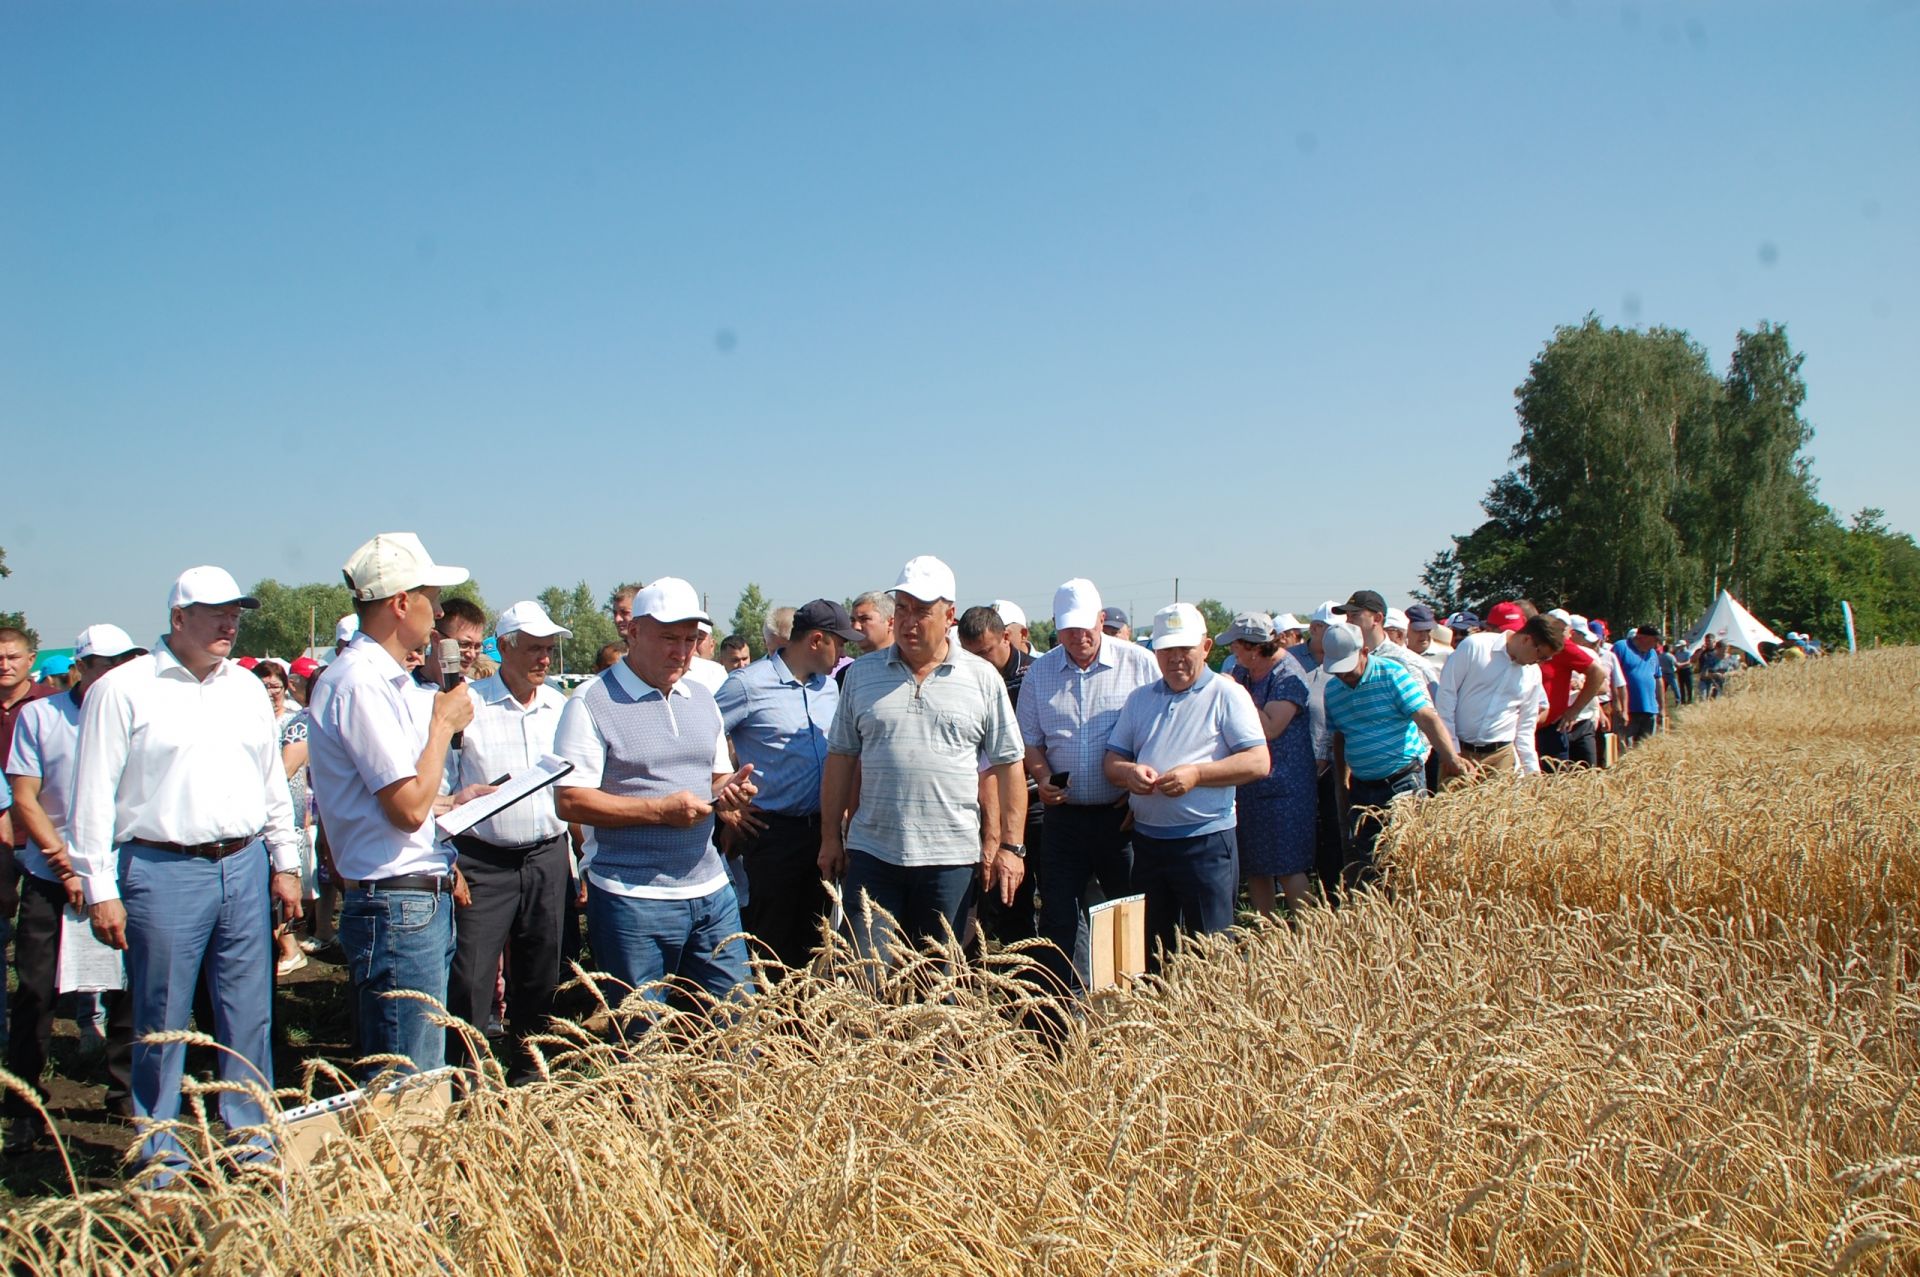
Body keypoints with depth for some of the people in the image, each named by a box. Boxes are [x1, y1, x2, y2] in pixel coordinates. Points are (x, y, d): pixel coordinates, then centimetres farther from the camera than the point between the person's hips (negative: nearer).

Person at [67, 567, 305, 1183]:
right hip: (162, 873, -4)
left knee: (250, 1019, 10)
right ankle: (162, 1165, 18)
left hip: (244, 867, 5)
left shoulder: (246, 688, 12)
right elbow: (93, 797, -5)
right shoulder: (123, 690, -4)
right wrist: (99, 890, -8)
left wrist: (286, 862, 15)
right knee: (161, 1025, 5)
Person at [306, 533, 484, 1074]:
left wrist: (454, 802, 17)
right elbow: (408, 809, -20)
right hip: (397, 905, -10)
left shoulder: (389, 680, 15)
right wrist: (444, 723, -10)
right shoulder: (359, 682, -16)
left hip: (425, 901, 10)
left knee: (425, 1082, 16)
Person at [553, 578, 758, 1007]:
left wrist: (732, 788, -3)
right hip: (633, 899, -6)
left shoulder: (702, 700, 13)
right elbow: (569, 802, -14)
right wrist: (661, 810, -20)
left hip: (711, 892, 6)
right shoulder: (592, 703, -7)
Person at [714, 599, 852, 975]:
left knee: (811, 941, 15)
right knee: (769, 943, 2)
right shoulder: (749, 684, -12)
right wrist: (726, 811, -10)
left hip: (820, 829, 6)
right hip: (773, 832, -6)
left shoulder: (830, 687, 10)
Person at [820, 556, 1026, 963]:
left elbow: (1008, 765, 3)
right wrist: (830, 835, 7)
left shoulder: (982, 678, 2)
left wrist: (1011, 845, -2)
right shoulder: (861, 674, 7)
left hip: (951, 857, -1)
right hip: (872, 853, 1)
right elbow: (840, 758, 10)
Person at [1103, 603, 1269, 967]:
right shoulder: (1139, 699, 14)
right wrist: (1128, 773, -10)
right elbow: (1111, 761, 14)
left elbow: (1259, 762, -11)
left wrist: (1197, 774, -20)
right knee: (1150, 950, 14)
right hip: (1147, 840, 6)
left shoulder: (1226, 694, -3)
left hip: (1206, 842, -5)